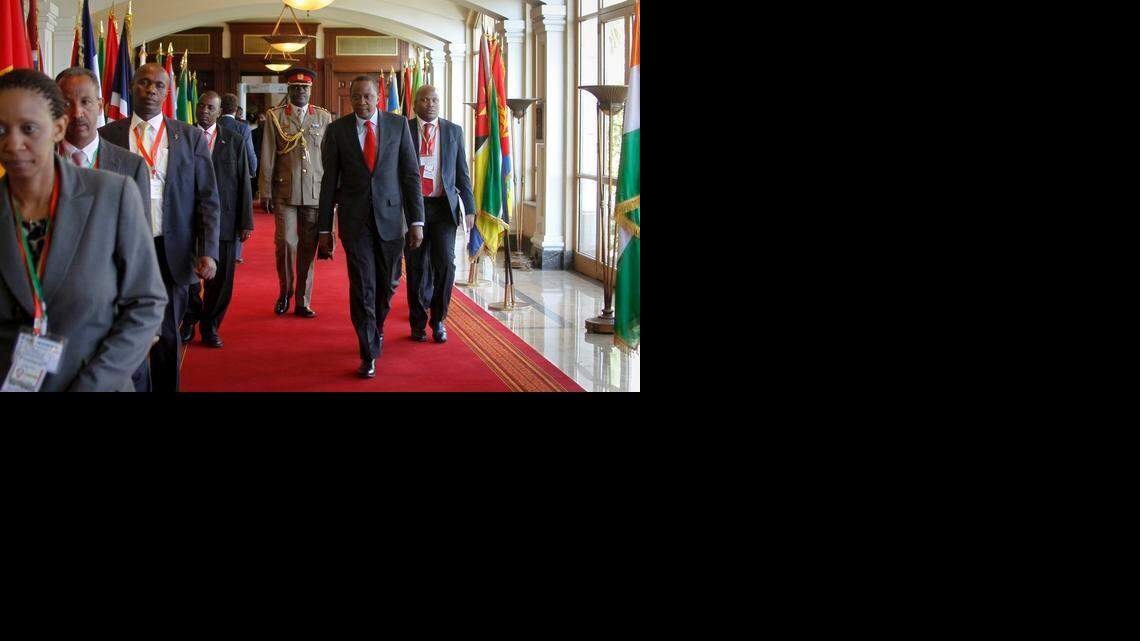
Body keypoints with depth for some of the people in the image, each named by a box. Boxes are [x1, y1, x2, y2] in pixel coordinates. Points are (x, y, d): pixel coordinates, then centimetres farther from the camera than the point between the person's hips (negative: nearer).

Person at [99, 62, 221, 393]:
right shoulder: (108, 136, 3)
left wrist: (208, 252, -7)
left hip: (172, 252, 0)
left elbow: (207, 198, 3)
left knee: (167, 335, 8)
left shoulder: (191, 137, 5)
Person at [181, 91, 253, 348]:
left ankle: (210, 326, 19)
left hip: (223, 219, 1)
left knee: (220, 277, 5)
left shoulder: (233, 140, 5)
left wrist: (246, 221, -1)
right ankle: (190, 320, 23)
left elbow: (243, 182, 3)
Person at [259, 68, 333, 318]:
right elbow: (267, 158, 3)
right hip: (285, 192, -1)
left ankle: (303, 302, 12)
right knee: (285, 243, -7)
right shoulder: (275, 117, 5)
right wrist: (266, 192, -2)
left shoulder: (324, 117, 8)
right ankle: (285, 292, 16)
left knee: (308, 247, 3)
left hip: (315, 193, 1)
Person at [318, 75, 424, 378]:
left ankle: (376, 326, 41)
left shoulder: (398, 124, 2)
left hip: (390, 216, 1)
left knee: (387, 283, 11)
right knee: (362, 286, -4)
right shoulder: (337, 130, 1)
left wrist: (417, 221, -3)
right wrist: (325, 229, 1)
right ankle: (369, 354, 5)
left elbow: (411, 174, 2)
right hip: (354, 219, -1)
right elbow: (329, 181, 2)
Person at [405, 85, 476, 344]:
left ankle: (438, 319, 7)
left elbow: (462, 173, 8)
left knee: (445, 262, -9)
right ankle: (418, 321, 19)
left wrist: (469, 208, 3)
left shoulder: (454, 131, 7)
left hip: (444, 206, 1)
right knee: (416, 266, 5)